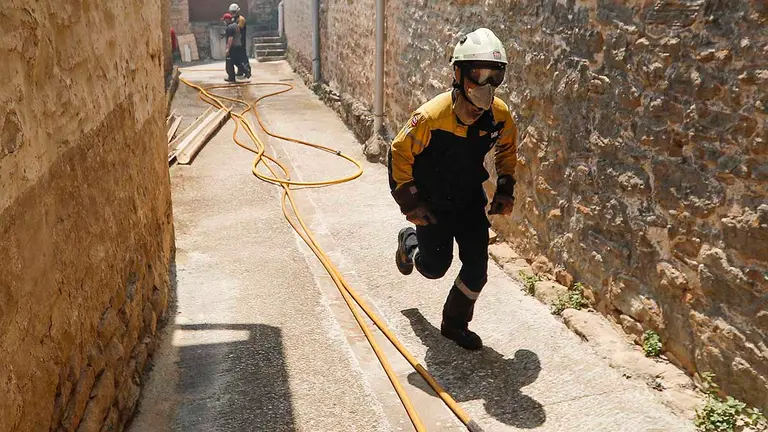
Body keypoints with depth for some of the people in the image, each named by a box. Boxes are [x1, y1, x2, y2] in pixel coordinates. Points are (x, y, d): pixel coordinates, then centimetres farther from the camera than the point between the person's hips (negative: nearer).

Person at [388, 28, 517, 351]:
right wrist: (410, 203, -17)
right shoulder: (431, 117, -30)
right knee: (434, 267, 2)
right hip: (431, 202, -4)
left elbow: (507, 149, 6)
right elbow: (399, 154, -18)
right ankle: (409, 241, 38)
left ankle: (455, 323, 21)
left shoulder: (500, 115, -16)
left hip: (470, 199, 4)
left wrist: (505, 190, 1)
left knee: (477, 266, -2)